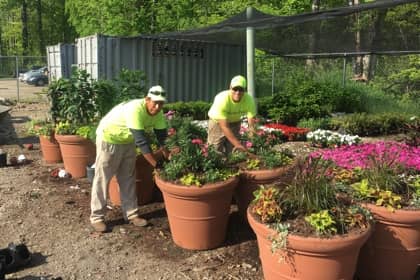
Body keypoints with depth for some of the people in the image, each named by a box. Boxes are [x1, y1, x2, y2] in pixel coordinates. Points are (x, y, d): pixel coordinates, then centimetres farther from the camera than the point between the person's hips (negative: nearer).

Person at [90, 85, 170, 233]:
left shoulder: (158, 113, -12)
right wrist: (156, 165, -38)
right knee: (102, 179, 0)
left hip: (128, 141, 7)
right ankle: (97, 217, 9)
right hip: (108, 138, -7)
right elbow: (141, 140, -39)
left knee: (128, 179, 10)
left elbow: (162, 136, -6)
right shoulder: (135, 109, -36)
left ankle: (131, 214, 19)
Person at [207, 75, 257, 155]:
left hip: (235, 122, 3)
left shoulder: (249, 100, -26)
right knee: (215, 149, -9)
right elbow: (224, 126, -36)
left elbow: (252, 124, -26)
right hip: (217, 122, -3)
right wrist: (238, 144, -42)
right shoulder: (222, 100, -35)